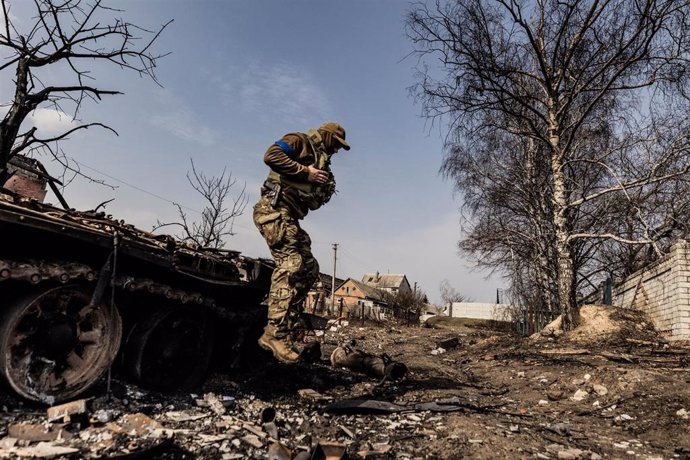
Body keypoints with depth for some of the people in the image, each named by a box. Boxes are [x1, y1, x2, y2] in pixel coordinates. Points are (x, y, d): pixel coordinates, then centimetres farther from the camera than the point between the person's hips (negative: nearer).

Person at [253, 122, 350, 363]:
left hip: (290, 217, 10)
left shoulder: (321, 162, 27)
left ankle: (284, 329, 2)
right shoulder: (299, 141, 3)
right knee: (291, 264, -21)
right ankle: (275, 334, -24)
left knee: (310, 269, 3)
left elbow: (313, 203, 25)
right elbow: (271, 155, -16)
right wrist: (306, 172, -13)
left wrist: (325, 188, 5)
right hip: (275, 209, -10)